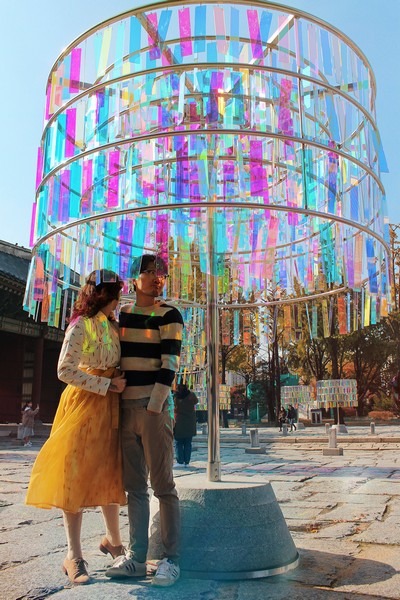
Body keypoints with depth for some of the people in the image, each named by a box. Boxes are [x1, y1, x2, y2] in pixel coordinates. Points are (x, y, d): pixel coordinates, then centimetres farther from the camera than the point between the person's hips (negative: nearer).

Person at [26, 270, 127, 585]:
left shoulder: (113, 326, 9)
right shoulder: (80, 326, -12)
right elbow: (65, 371, -17)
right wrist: (107, 386, -15)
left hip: (110, 405, 7)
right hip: (83, 403, -7)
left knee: (110, 473, 12)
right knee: (76, 476, -2)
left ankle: (114, 540, 27)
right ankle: (74, 555, 5)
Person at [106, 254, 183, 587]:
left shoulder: (169, 315, -2)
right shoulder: (122, 313, 13)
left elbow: (170, 363, -10)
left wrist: (154, 406, -15)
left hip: (155, 406, -5)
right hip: (126, 406, 5)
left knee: (163, 485, -1)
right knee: (134, 487, 10)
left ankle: (171, 559, 8)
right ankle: (136, 557, 19)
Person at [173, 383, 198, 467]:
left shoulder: (175, 396, -8)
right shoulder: (191, 395, -6)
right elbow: (196, 401, 14)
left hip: (178, 422, -1)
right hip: (190, 423, 1)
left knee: (178, 443, 6)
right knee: (188, 443, 7)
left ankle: (180, 461, 3)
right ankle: (186, 461, 6)